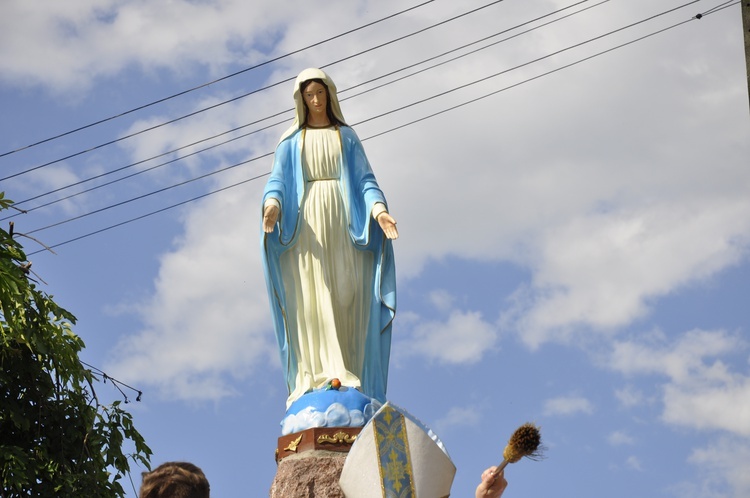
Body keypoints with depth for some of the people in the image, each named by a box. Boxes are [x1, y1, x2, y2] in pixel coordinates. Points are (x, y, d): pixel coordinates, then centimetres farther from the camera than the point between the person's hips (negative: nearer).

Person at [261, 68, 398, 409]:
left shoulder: (346, 136, 18)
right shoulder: (291, 141, 17)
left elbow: (364, 178, 8)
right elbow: (278, 179, 4)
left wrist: (379, 209, -12)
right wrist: (273, 203, -20)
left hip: (341, 223, 1)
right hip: (305, 223, -1)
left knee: (343, 297, -9)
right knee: (311, 297, -14)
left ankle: (346, 376, -11)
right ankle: (322, 375, -24)